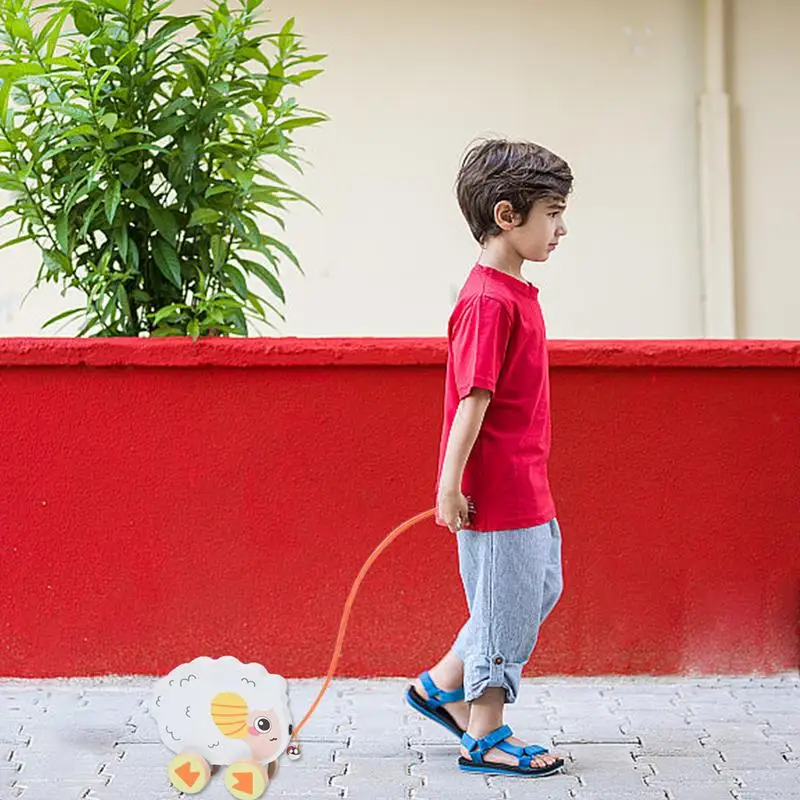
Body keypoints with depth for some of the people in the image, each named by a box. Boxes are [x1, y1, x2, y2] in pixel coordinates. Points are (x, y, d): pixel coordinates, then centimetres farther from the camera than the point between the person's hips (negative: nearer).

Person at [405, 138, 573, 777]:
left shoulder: (516, 293, 11)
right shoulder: (488, 302, -20)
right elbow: (473, 399, -21)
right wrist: (449, 486, -20)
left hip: (527, 485, 10)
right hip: (497, 489, -10)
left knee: (539, 588, 20)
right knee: (505, 603, 2)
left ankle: (441, 685, 30)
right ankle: (485, 738, 17)